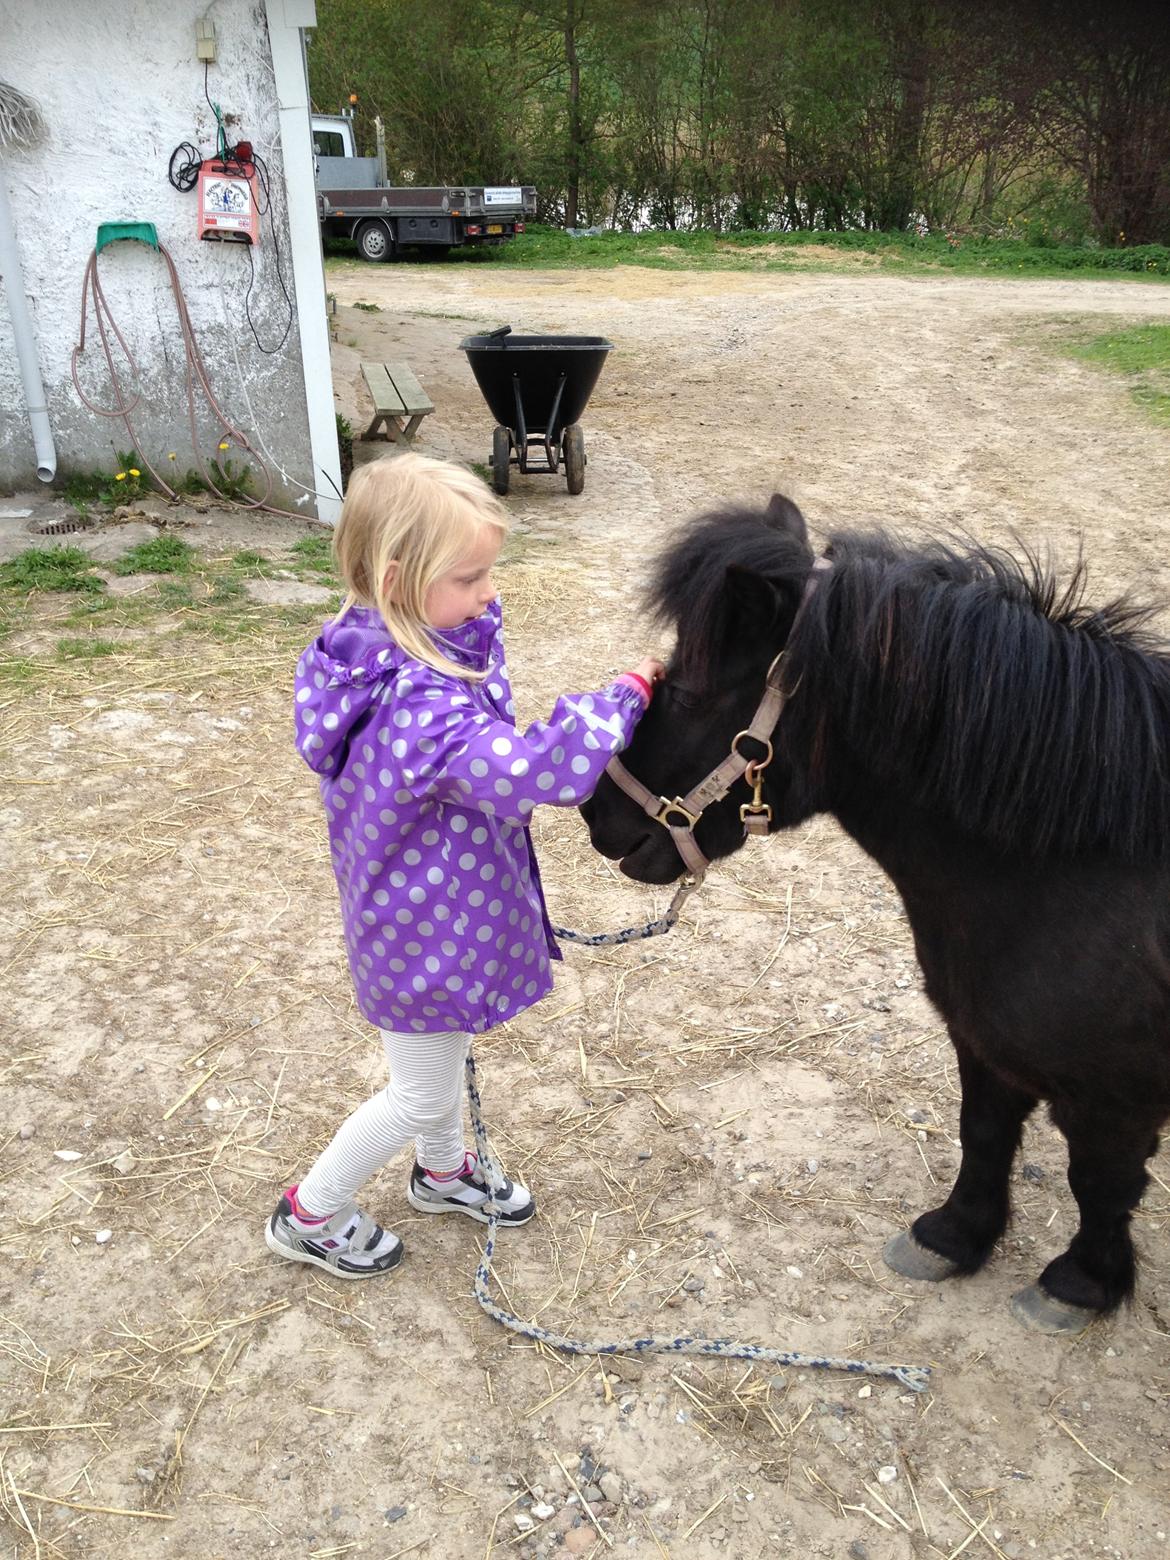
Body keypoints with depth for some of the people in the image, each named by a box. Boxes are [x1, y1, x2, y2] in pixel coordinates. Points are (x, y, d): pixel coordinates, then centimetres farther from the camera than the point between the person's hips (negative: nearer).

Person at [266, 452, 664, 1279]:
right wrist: (623, 697, -32)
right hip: (429, 933, -9)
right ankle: (309, 1215, 38)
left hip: (426, 911, 9)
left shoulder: (385, 655, -6)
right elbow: (538, 770, -43)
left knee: (446, 1053, 32)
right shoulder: (423, 706, -38)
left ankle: (444, 1173, 58)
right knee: (422, 1096, 16)